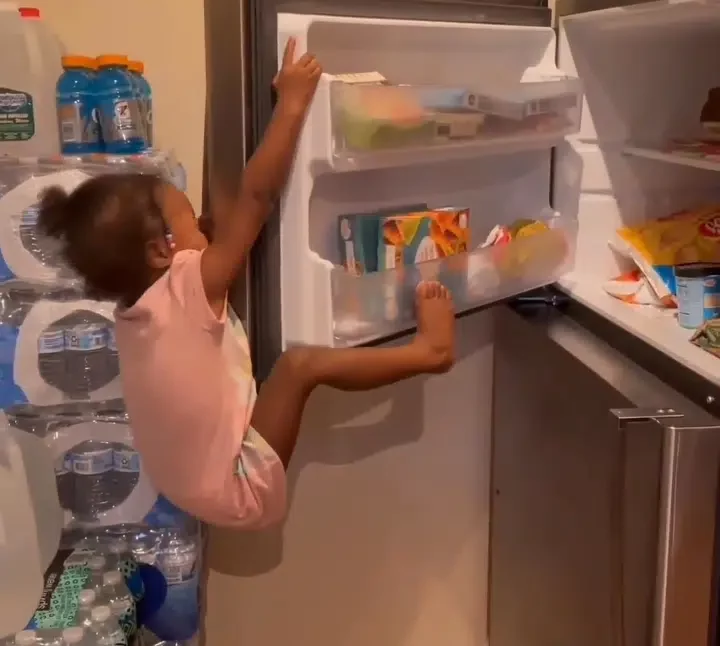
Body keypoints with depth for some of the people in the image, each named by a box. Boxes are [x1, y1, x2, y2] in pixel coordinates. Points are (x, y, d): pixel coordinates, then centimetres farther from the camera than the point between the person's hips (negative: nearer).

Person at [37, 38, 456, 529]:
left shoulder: (135, 309, 1)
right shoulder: (182, 292, -23)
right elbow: (256, 196, -25)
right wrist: (292, 103, -19)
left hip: (202, 482, 9)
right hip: (237, 490, -9)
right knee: (303, 362, -18)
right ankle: (426, 351, -7)